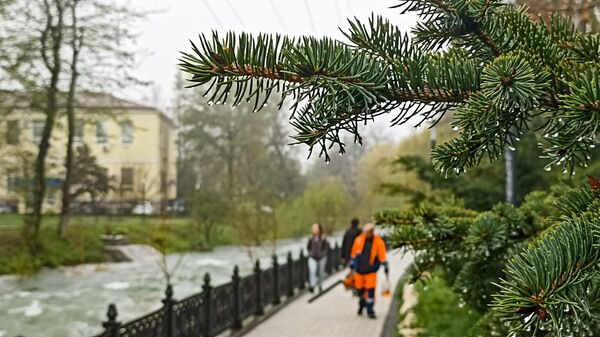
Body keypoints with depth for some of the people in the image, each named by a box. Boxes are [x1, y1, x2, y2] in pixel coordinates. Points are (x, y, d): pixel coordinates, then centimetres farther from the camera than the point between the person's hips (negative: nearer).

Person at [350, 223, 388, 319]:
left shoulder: (378, 242, -7)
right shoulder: (358, 240, 0)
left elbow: (383, 256, -3)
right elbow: (354, 254, 10)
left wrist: (386, 267, -3)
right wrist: (352, 265, 15)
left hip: (371, 271, -3)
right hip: (359, 270, 3)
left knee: (370, 291, -7)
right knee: (360, 290, 13)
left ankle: (370, 310, 4)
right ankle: (362, 304, 41)